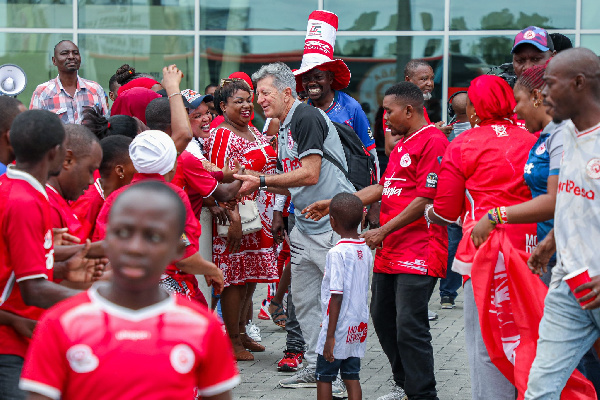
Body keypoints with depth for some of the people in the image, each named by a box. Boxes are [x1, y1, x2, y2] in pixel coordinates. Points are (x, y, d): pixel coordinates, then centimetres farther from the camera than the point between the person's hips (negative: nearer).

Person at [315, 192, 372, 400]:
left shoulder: (337, 253, -17)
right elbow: (366, 291, 10)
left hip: (339, 328, -7)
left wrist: (330, 335, -15)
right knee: (352, 378, 10)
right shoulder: (366, 250, 4)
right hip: (358, 328, 7)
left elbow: (337, 296, -19)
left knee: (324, 377, 5)